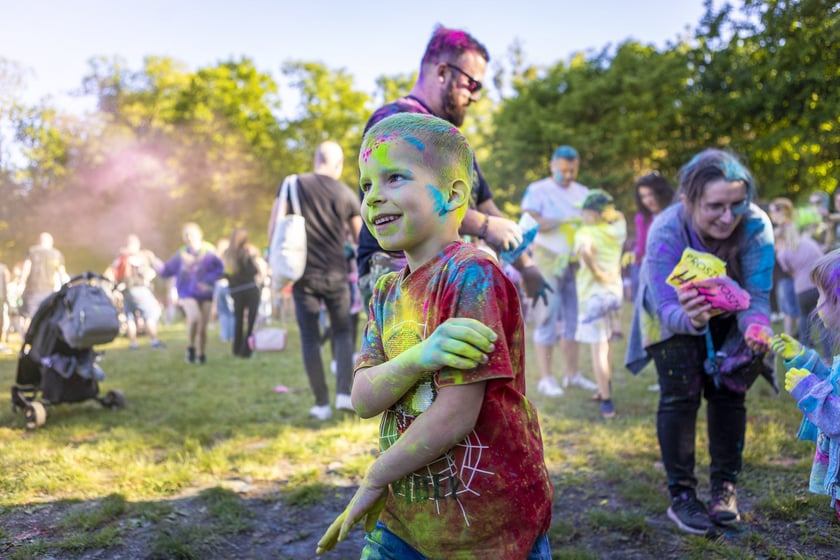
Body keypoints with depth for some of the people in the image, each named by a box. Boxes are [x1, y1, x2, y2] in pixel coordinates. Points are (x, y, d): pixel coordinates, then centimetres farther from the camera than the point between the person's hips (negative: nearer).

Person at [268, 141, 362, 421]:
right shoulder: (345, 194, 1)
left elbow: (273, 229, -3)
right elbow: (362, 240, 5)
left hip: (304, 275, 0)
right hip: (335, 276, 0)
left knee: (310, 338, 7)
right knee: (342, 332, 15)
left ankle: (322, 404, 9)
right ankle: (344, 392, 1)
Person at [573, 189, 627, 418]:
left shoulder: (584, 232, -14)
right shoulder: (617, 228, 2)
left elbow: (585, 251, -36)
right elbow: (618, 215, 26)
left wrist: (598, 273, -23)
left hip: (593, 292, -6)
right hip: (615, 289, 7)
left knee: (597, 347, -3)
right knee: (603, 342, 24)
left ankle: (607, 401, -3)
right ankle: (605, 389, 38)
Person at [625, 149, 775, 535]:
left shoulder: (756, 225, -33)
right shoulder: (665, 232, -38)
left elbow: (757, 294, -31)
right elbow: (668, 309, -37)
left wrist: (756, 327, -53)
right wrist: (691, 319, -60)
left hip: (727, 315, 3)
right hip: (673, 313, -2)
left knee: (727, 394, 3)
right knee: (680, 396, -9)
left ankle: (725, 488, 19)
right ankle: (681, 497, 2)